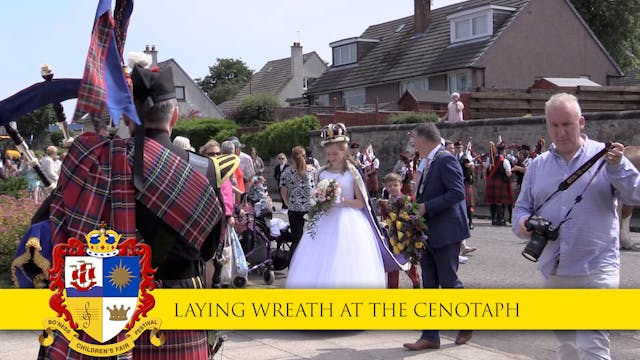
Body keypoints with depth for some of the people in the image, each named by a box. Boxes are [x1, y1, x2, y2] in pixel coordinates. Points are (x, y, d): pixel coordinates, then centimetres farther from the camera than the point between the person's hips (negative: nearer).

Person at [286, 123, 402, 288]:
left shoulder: (353, 173, -2)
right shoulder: (322, 173, 9)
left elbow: (362, 203, -5)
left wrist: (341, 201, -16)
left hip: (349, 224, -4)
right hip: (325, 224, 4)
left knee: (348, 271, -5)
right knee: (318, 269, 1)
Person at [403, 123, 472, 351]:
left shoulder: (446, 159, -13)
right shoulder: (429, 163, 15)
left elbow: (457, 193, -22)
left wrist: (426, 207, -20)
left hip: (445, 233, -9)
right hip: (428, 234, 9)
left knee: (449, 282, 1)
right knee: (429, 286, 8)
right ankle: (430, 336, 13)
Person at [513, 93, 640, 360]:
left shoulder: (604, 156, -1)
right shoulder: (537, 165, 11)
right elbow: (522, 207, 12)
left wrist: (618, 168, -25)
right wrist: (522, 223, -10)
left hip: (595, 271, -5)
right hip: (552, 272, 5)